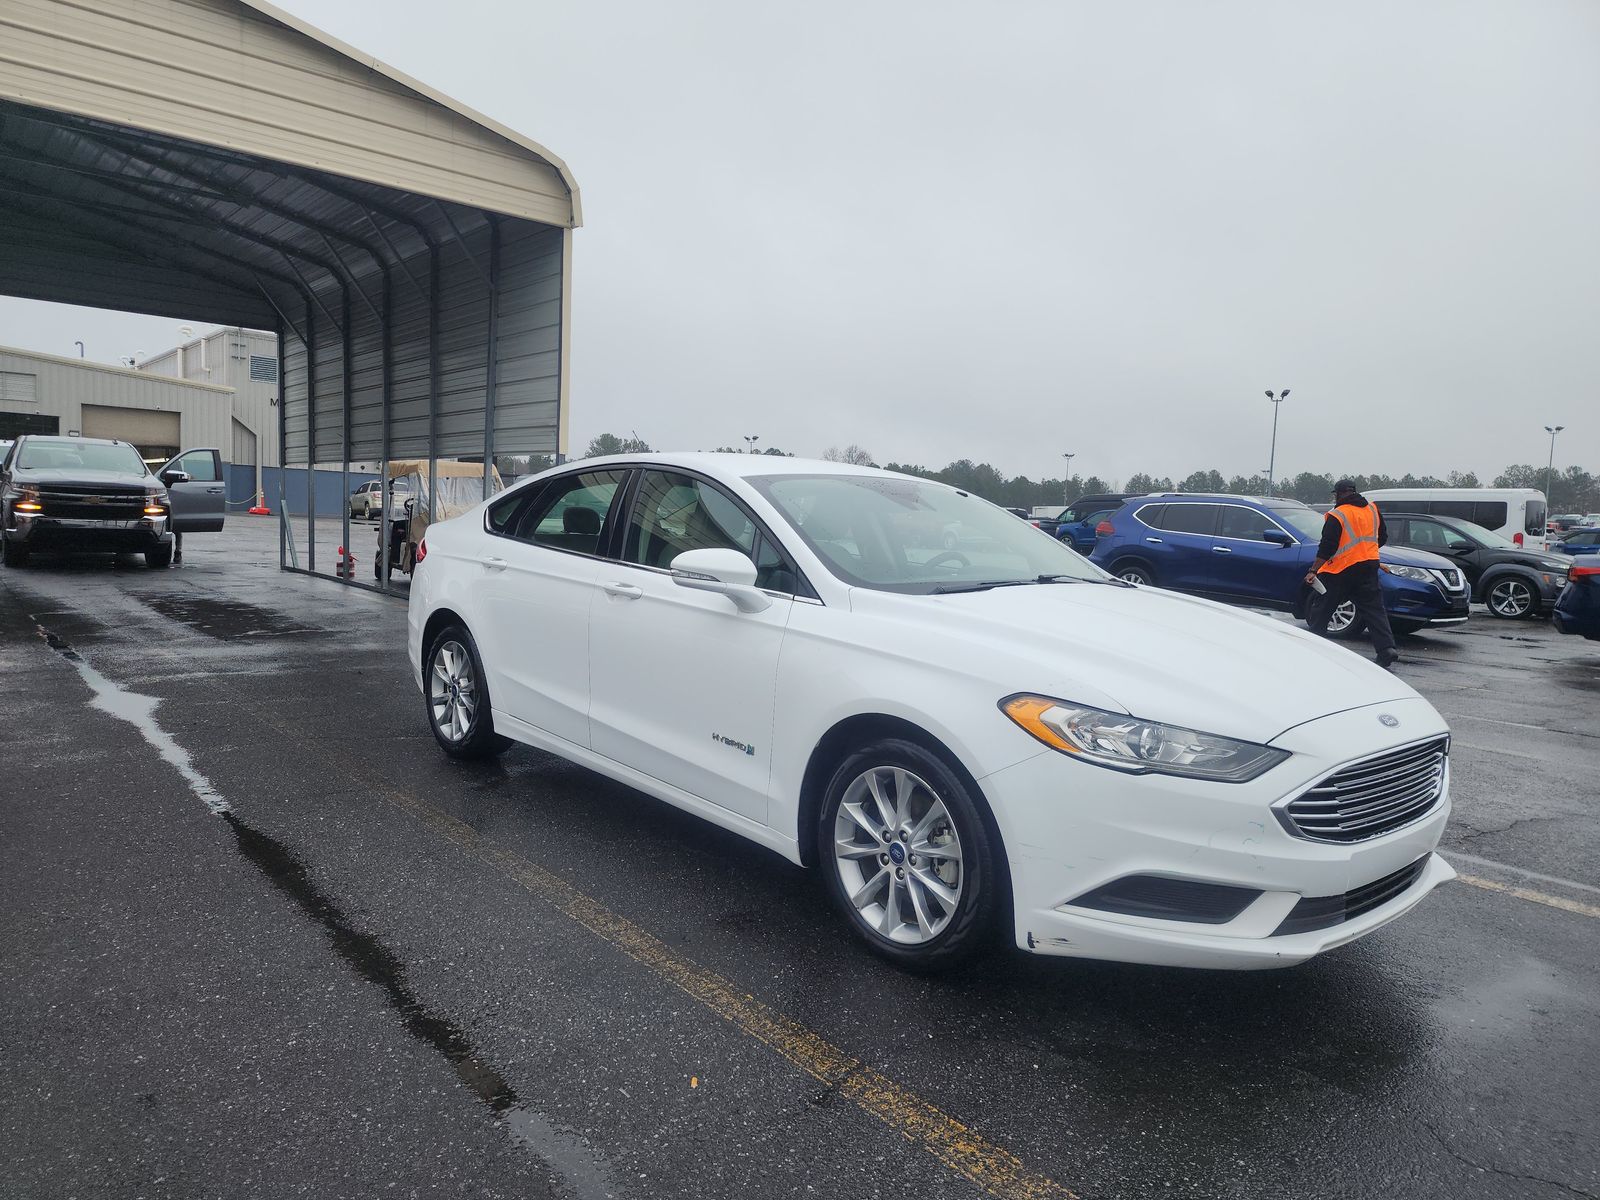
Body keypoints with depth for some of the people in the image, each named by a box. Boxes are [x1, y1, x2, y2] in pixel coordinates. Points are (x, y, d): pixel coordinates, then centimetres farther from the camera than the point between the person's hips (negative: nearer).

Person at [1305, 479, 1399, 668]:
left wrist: (1313, 571, -15)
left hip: (1341, 570, -5)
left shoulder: (1337, 515, -11)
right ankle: (1386, 647, -7)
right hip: (1369, 567, 5)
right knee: (1374, 608, 5)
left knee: (1321, 609, 6)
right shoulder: (1373, 510, 9)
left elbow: (1327, 547, -16)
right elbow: (1382, 538, 18)